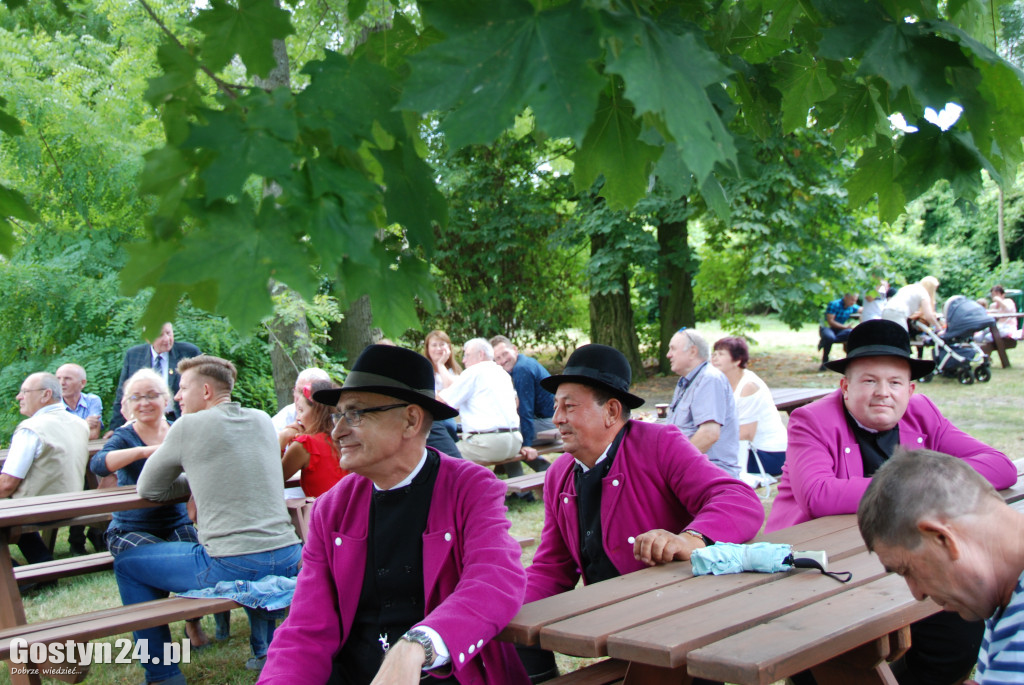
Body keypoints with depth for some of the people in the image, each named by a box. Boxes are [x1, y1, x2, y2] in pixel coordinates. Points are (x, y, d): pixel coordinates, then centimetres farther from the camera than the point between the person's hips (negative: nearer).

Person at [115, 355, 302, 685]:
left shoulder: (189, 426, -3)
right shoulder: (262, 420, 12)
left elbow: (148, 489, 7)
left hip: (231, 569, -6)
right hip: (288, 559, 6)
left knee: (126, 564, 14)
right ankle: (266, 652, 38)